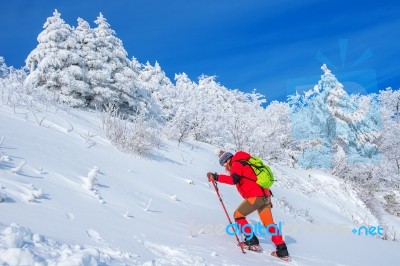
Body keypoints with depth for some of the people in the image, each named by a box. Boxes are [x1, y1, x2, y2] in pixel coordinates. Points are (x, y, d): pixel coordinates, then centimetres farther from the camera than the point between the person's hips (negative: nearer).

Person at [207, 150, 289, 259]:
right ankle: (282, 251, 10)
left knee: (238, 215, 8)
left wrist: (216, 177, -18)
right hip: (265, 196, 9)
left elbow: (233, 179, -19)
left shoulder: (237, 164, -3)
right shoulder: (245, 164, 27)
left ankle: (252, 241, 4)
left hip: (255, 196, -9)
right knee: (269, 224, 12)